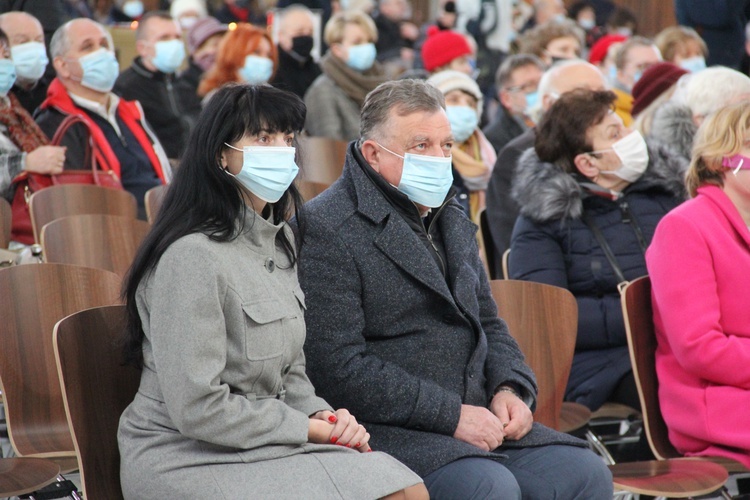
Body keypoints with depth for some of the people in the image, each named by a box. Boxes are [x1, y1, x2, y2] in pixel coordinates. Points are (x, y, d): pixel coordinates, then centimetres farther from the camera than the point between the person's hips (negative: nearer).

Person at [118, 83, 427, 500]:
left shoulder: (279, 242, 12)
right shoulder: (193, 255, -18)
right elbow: (198, 409, -22)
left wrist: (322, 416, -3)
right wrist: (309, 428, -13)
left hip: (268, 442, 8)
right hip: (187, 460, -8)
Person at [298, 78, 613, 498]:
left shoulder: (453, 220, 19)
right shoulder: (327, 228, -9)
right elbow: (339, 368, -17)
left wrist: (510, 389, 4)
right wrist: (451, 416, -17)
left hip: (478, 417, 8)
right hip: (388, 430, -8)